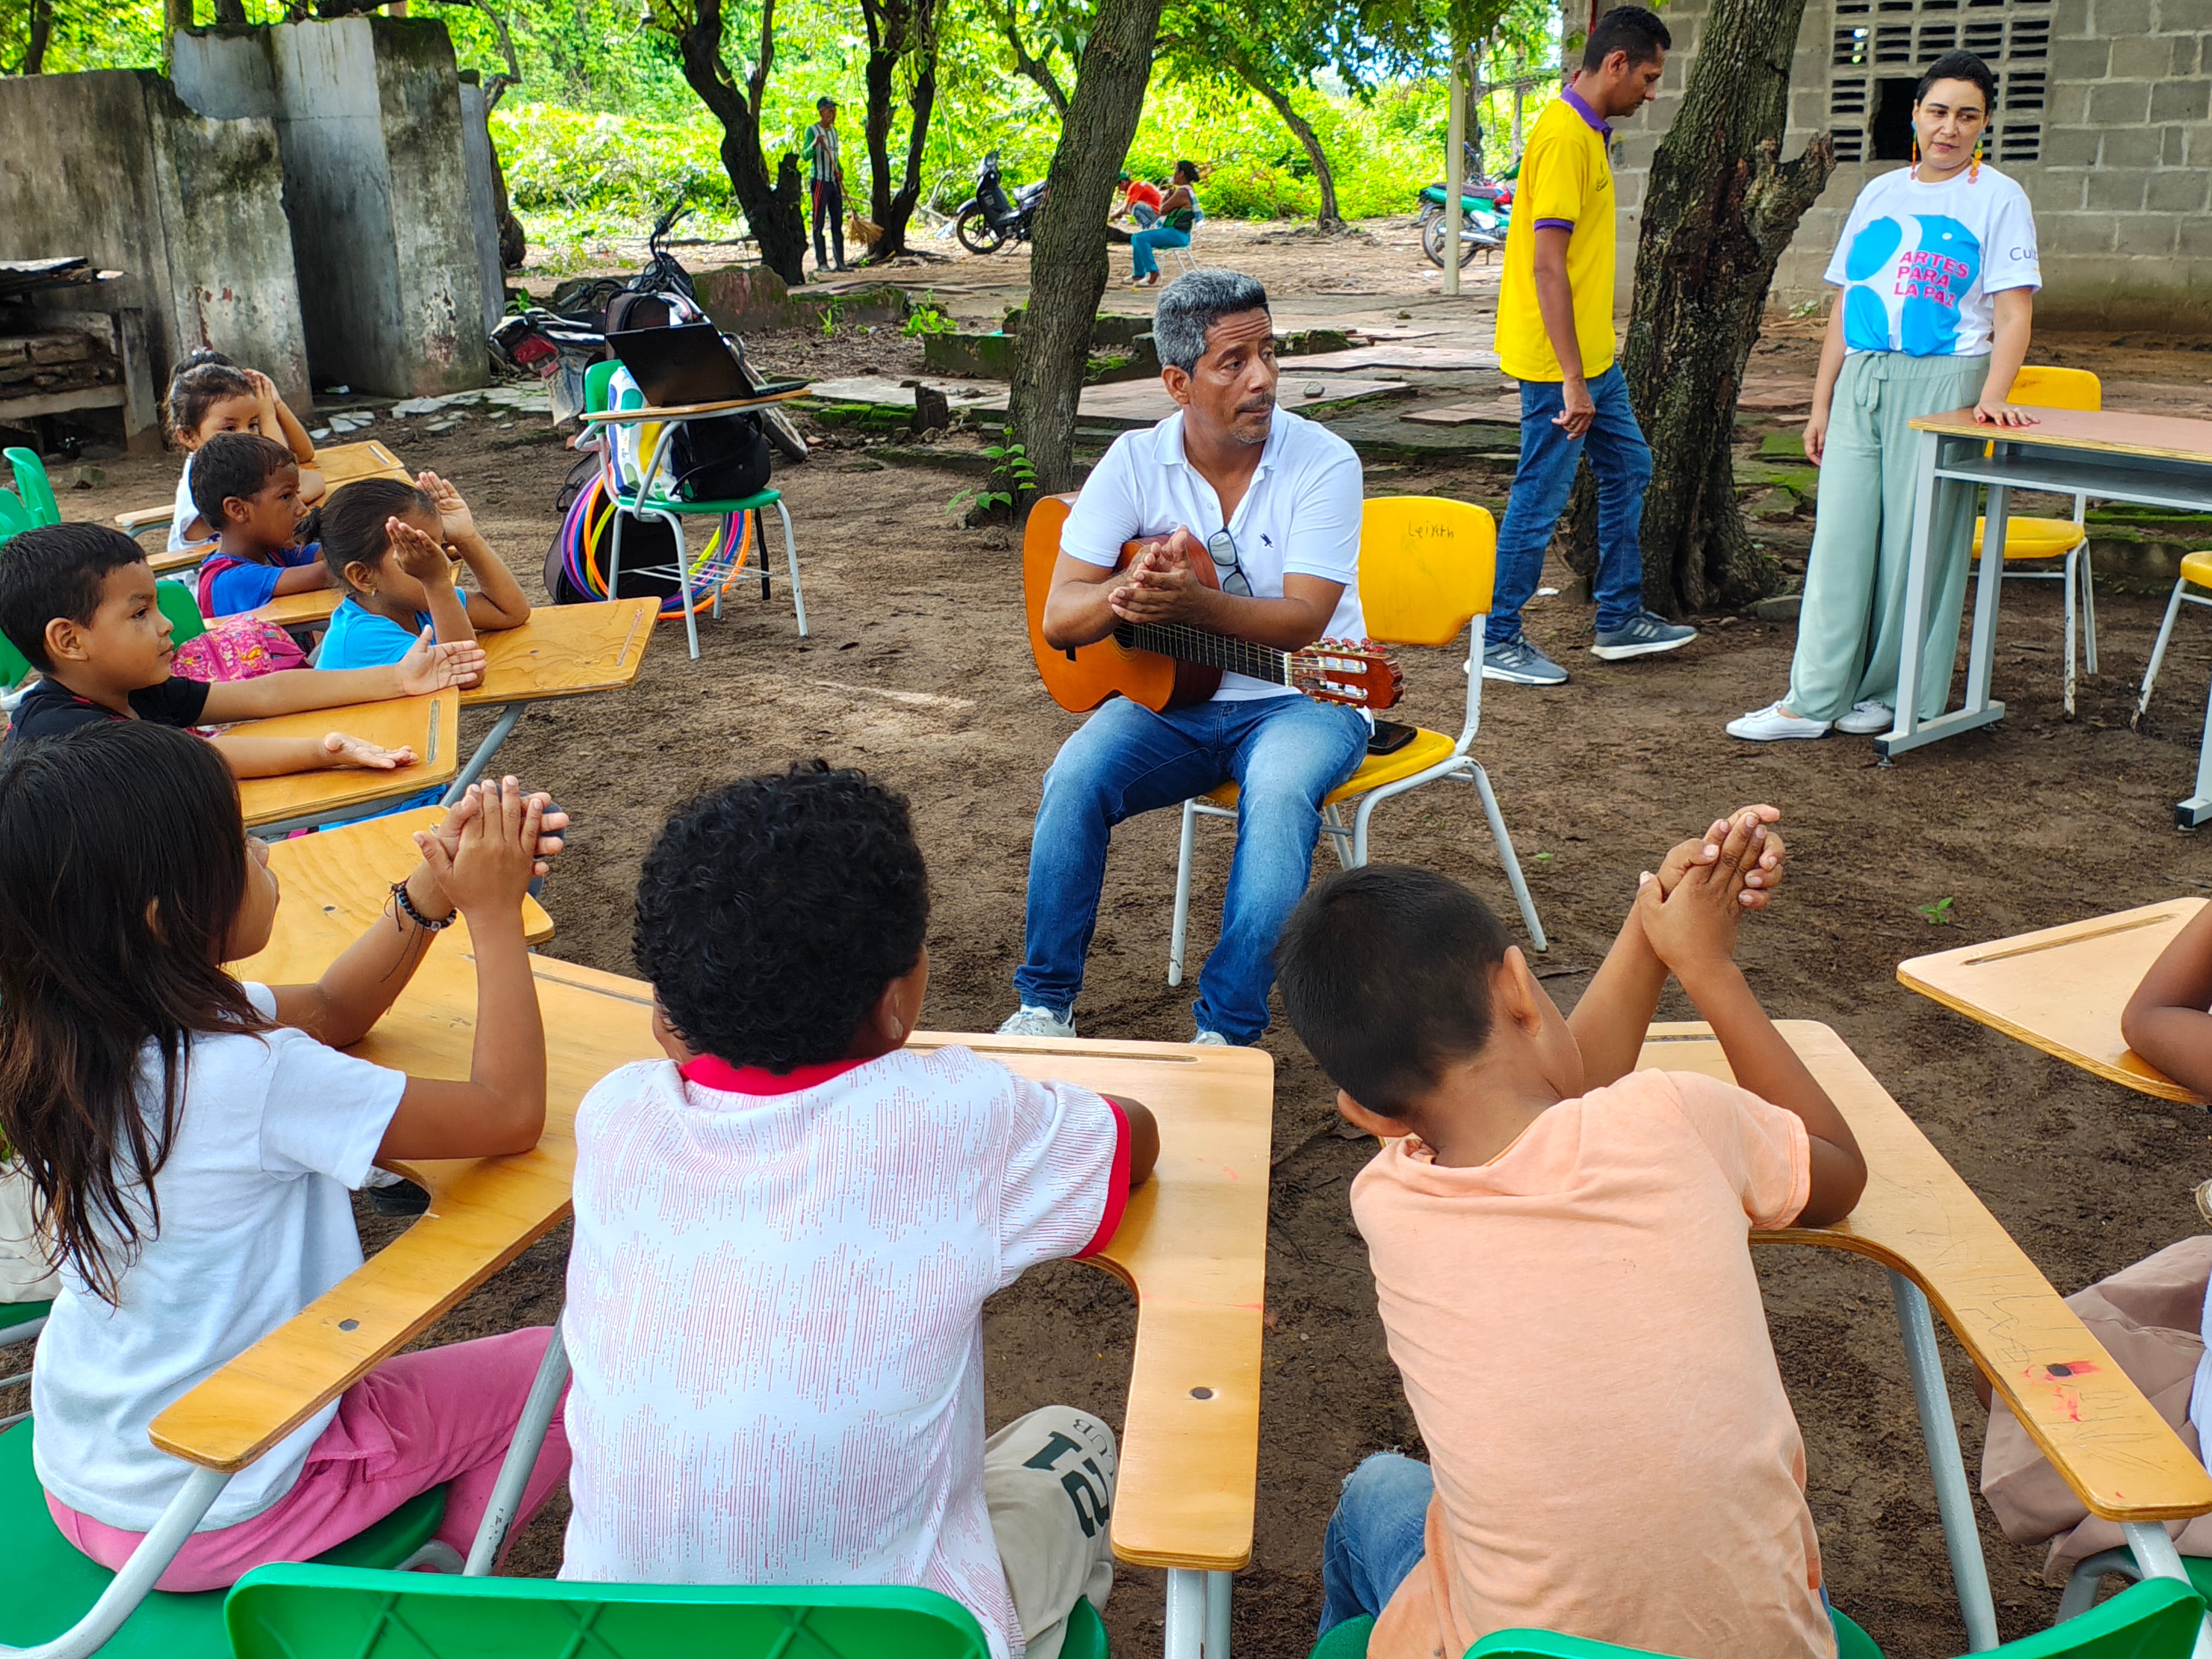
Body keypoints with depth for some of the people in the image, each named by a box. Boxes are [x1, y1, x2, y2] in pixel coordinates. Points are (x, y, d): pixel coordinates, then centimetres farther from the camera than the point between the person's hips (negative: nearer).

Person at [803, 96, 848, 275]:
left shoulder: (834, 131, 13)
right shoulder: (812, 131, -6)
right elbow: (804, 156, -13)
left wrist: (840, 170, 4)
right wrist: (815, 144, -32)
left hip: (835, 181, 7)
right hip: (819, 181, -7)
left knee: (838, 222, 6)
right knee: (819, 223, -5)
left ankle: (840, 262, 8)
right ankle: (821, 263, -4)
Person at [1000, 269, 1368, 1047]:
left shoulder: (1324, 462, -10)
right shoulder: (1136, 462, -3)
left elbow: (1302, 622, -20)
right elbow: (1058, 619, -7)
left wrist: (1193, 603, -38)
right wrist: (1129, 592, -30)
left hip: (1297, 698, -2)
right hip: (1170, 697, 2)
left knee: (1280, 790, -34)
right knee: (1075, 777, -25)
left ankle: (1228, 1029, -26)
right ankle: (1046, 1004, -9)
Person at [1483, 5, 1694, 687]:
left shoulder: (1586, 130, 13)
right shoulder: (1564, 136, -19)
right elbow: (1547, 265, -24)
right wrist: (1572, 381, -24)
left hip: (1593, 353, 10)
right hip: (1560, 361, -10)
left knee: (1628, 469, 17)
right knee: (1540, 499, -2)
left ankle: (1620, 620, 27)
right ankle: (1497, 643, 9)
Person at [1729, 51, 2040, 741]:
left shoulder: (1999, 199, 0)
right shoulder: (1880, 194, 14)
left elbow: (2012, 315, -7)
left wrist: (1992, 397, -22)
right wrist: (1821, 403, 13)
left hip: (1942, 382, -4)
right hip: (1862, 381, 4)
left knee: (1918, 541, -1)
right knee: (1840, 537, 1)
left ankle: (1899, 696, 11)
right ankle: (1814, 699, 3)